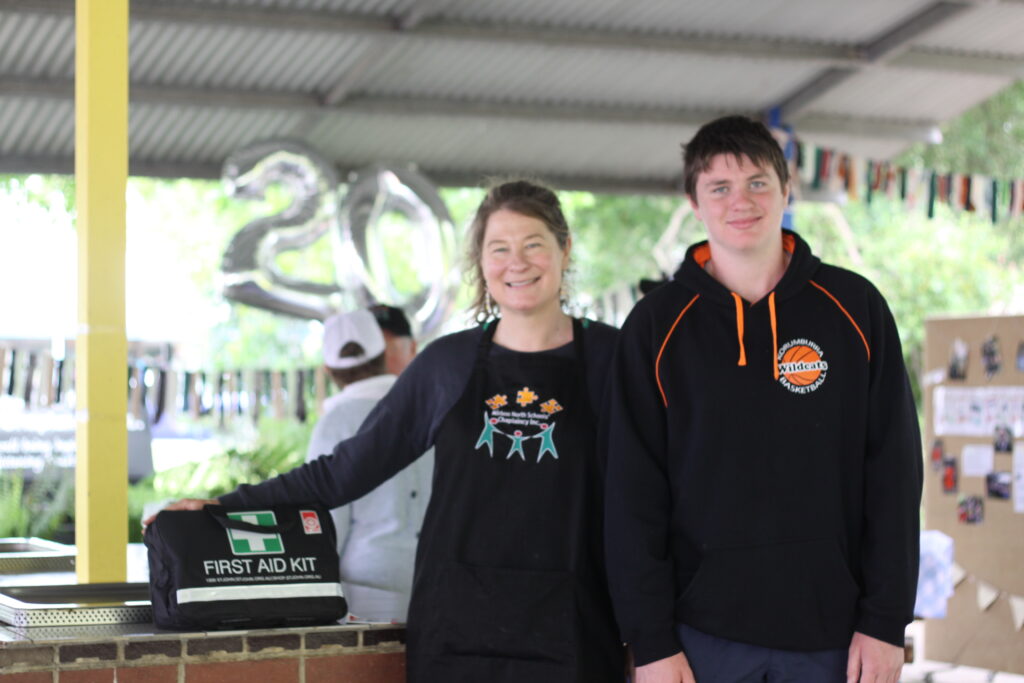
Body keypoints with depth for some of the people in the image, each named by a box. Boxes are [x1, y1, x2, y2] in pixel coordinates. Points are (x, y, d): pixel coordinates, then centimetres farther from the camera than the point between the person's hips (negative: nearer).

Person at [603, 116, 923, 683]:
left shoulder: (855, 307, 2)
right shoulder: (656, 325, 1)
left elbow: (893, 471, 2)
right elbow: (632, 492, -1)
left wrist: (887, 620, -4)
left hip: (832, 631, 1)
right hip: (704, 630, 0)